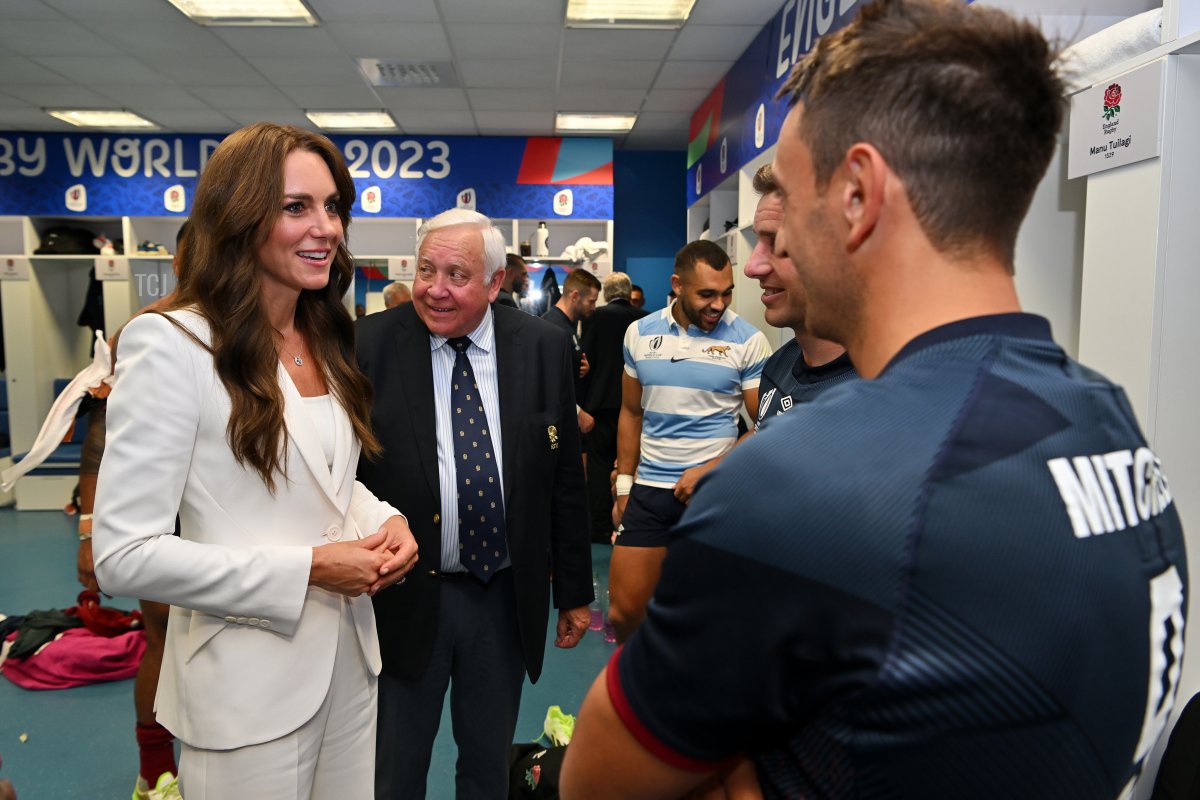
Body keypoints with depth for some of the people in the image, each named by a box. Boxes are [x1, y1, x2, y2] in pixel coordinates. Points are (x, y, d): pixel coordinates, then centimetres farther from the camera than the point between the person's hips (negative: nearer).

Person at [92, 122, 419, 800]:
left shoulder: (326, 339, 8)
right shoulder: (173, 345, -16)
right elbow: (123, 555, -18)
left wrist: (383, 518, -5)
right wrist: (307, 568, -21)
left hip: (351, 657, 7)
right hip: (251, 682, -6)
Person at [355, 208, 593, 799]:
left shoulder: (545, 349, -4)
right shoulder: (369, 347, -10)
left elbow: (565, 480, 2)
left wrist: (574, 591, 6)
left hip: (508, 596, 2)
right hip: (403, 598, -1)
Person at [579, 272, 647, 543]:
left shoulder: (597, 316, -7)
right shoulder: (643, 318, 0)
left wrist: (580, 402, 0)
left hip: (602, 402, -3)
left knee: (600, 464, 3)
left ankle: (600, 528, 6)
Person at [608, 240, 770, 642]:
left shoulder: (748, 340, -6)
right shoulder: (640, 333, 5)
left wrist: (710, 470, -15)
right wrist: (624, 485, 10)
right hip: (648, 489, 3)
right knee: (623, 612, 7)